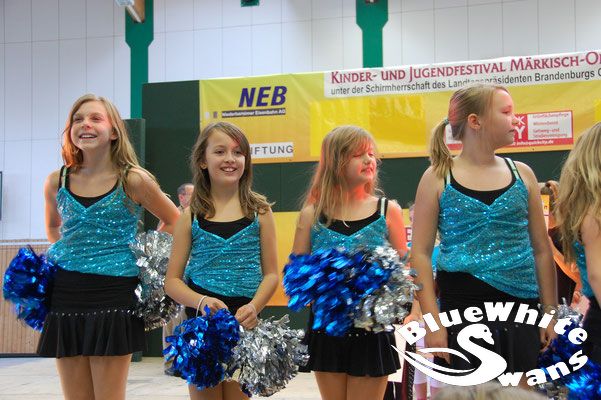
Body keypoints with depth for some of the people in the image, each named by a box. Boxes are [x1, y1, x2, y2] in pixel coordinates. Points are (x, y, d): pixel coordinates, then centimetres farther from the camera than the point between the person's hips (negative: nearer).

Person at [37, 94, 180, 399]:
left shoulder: (133, 181, -5)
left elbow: (173, 221, 9)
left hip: (114, 294, -3)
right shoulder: (56, 182, 5)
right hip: (65, 294, 4)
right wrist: (65, 254, 14)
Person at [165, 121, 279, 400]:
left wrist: (254, 307, -16)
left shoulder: (259, 212, 2)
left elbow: (271, 273, 2)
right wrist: (201, 302, -18)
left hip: (244, 324, 0)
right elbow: (172, 280, 1)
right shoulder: (191, 216, 2)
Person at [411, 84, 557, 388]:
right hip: (463, 309, -3)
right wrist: (433, 322, -9)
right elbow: (420, 254, -3)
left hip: (520, 309, 3)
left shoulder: (521, 174, 7)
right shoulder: (438, 178, -2)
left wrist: (551, 313, 8)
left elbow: (541, 250, 12)